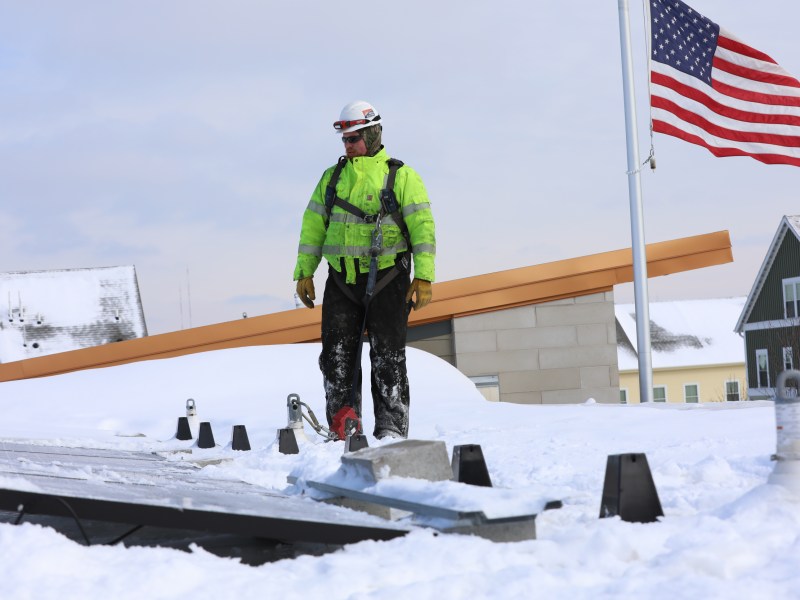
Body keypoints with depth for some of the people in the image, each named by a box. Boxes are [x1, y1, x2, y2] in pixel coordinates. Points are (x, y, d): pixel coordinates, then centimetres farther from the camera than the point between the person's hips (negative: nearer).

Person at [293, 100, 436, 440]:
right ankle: (342, 429, 8)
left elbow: (423, 227, -5)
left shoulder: (401, 176, 0)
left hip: (386, 280, -4)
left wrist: (424, 278, -12)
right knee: (337, 356, 2)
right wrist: (304, 272, 7)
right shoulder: (332, 178, 13)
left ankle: (391, 428, 3)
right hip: (342, 280, 4)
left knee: (387, 357, -2)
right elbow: (313, 227, 15)